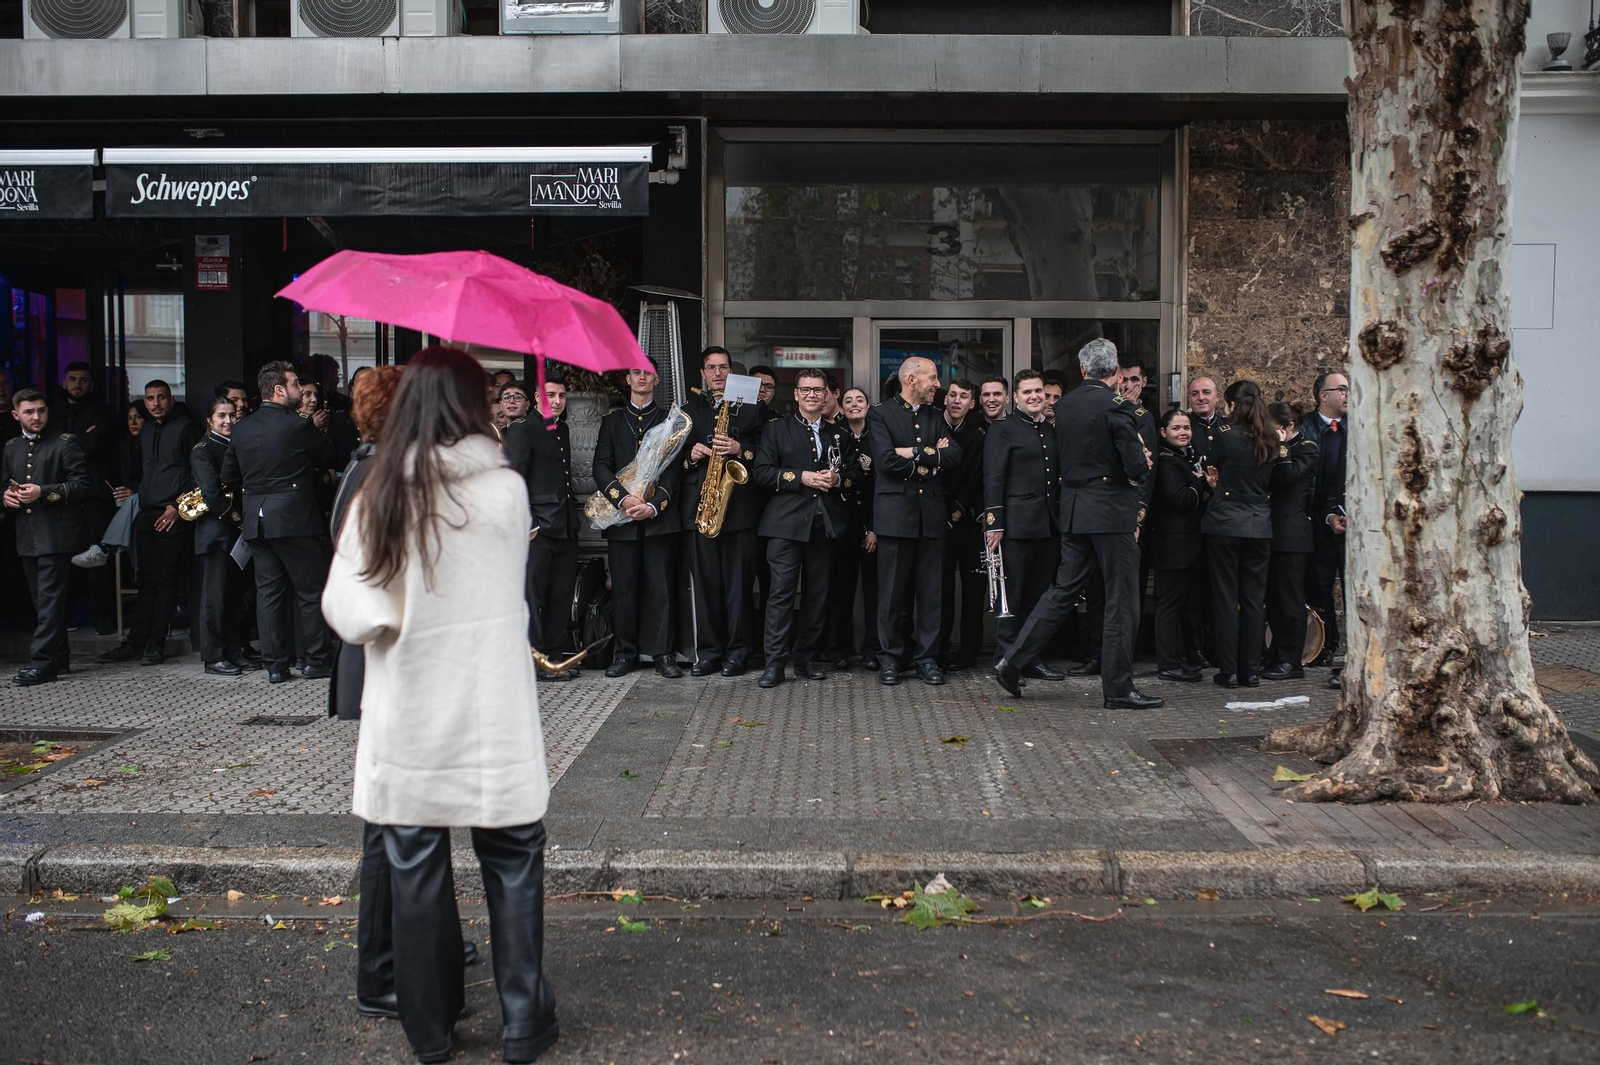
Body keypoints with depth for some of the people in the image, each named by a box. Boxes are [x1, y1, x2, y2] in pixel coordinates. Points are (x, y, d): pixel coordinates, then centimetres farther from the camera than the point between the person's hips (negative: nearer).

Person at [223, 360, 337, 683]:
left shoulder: (241, 429, 8)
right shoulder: (298, 426, -12)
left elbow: (228, 475, 15)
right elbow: (329, 456, 0)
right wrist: (318, 432, 18)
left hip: (256, 520, 6)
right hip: (295, 519, -6)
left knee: (268, 590, 9)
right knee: (311, 590, 4)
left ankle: (275, 665, 11)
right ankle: (318, 660, 9)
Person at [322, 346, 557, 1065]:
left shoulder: (375, 496, -4)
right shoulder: (505, 488, -9)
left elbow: (345, 611, -5)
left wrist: (401, 611, 10)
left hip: (404, 726, 2)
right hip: (492, 722, -2)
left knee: (416, 874, 12)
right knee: (513, 869, 11)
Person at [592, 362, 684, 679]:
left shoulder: (669, 421, 12)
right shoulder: (612, 421, 16)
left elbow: (674, 468, 2)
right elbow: (601, 466, 5)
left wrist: (654, 505, -13)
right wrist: (623, 498, -12)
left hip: (659, 517, -1)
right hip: (621, 517, 2)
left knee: (661, 588, -3)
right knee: (623, 588, 3)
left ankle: (663, 654, 1)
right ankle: (625, 653, 11)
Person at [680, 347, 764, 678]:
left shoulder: (749, 408, 11)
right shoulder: (688, 410, 17)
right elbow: (676, 454, 16)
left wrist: (740, 450, -12)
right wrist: (690, 456, -5)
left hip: (739, 504, -2)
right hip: (699, 506, 2)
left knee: (738, 581, -2)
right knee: (705, 582, 1)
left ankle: (737, 651, 5)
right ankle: (708, 651, 8)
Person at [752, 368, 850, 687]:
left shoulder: (837, 434, 18)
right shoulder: (776, 430, 6)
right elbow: (761, 472, -3)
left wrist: (838, 478, -5)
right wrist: (801, 478, -13)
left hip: (824, 524, 4)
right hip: (787, 523, -4)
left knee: (817, 594, 7)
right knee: (782, 592, -7)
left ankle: (806, 658, 16)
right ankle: (775, 663, -5)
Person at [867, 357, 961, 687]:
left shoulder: (935, 417, 16)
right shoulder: (880, 414, 0)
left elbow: (955, 458, 3)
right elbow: (885, 460, -14)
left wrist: (916, 454, -9)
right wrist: (931, 459, -6)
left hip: (932, 513, 4)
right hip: (896, 512, -4)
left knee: (931, 591, 5)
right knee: (892, 592, 1)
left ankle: (927, 658, 12)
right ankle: (890, 658, 10)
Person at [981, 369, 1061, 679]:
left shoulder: (1051, 431, 17)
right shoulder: (1002, 430, -3)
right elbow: (993, 479, -9)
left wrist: (1061, 520, 14)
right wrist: (993, 523, -16)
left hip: (1049, 525, 7)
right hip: (1017, 523, -7)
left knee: (1037, 595, 10)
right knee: (1011, 595, -2)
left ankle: (1031, 659, 18)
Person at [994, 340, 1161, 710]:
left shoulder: (1065, 405, 9)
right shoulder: (1116, 407, -14)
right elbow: (1137, 468, -17)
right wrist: (1143, 462, 7)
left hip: (1073, 510, 7)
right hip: (1111, 512, -7)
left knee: (1063, 591, 15)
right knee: (1121, 600, 1)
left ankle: (1013, 661, 11)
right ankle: (1118, 687, 6)